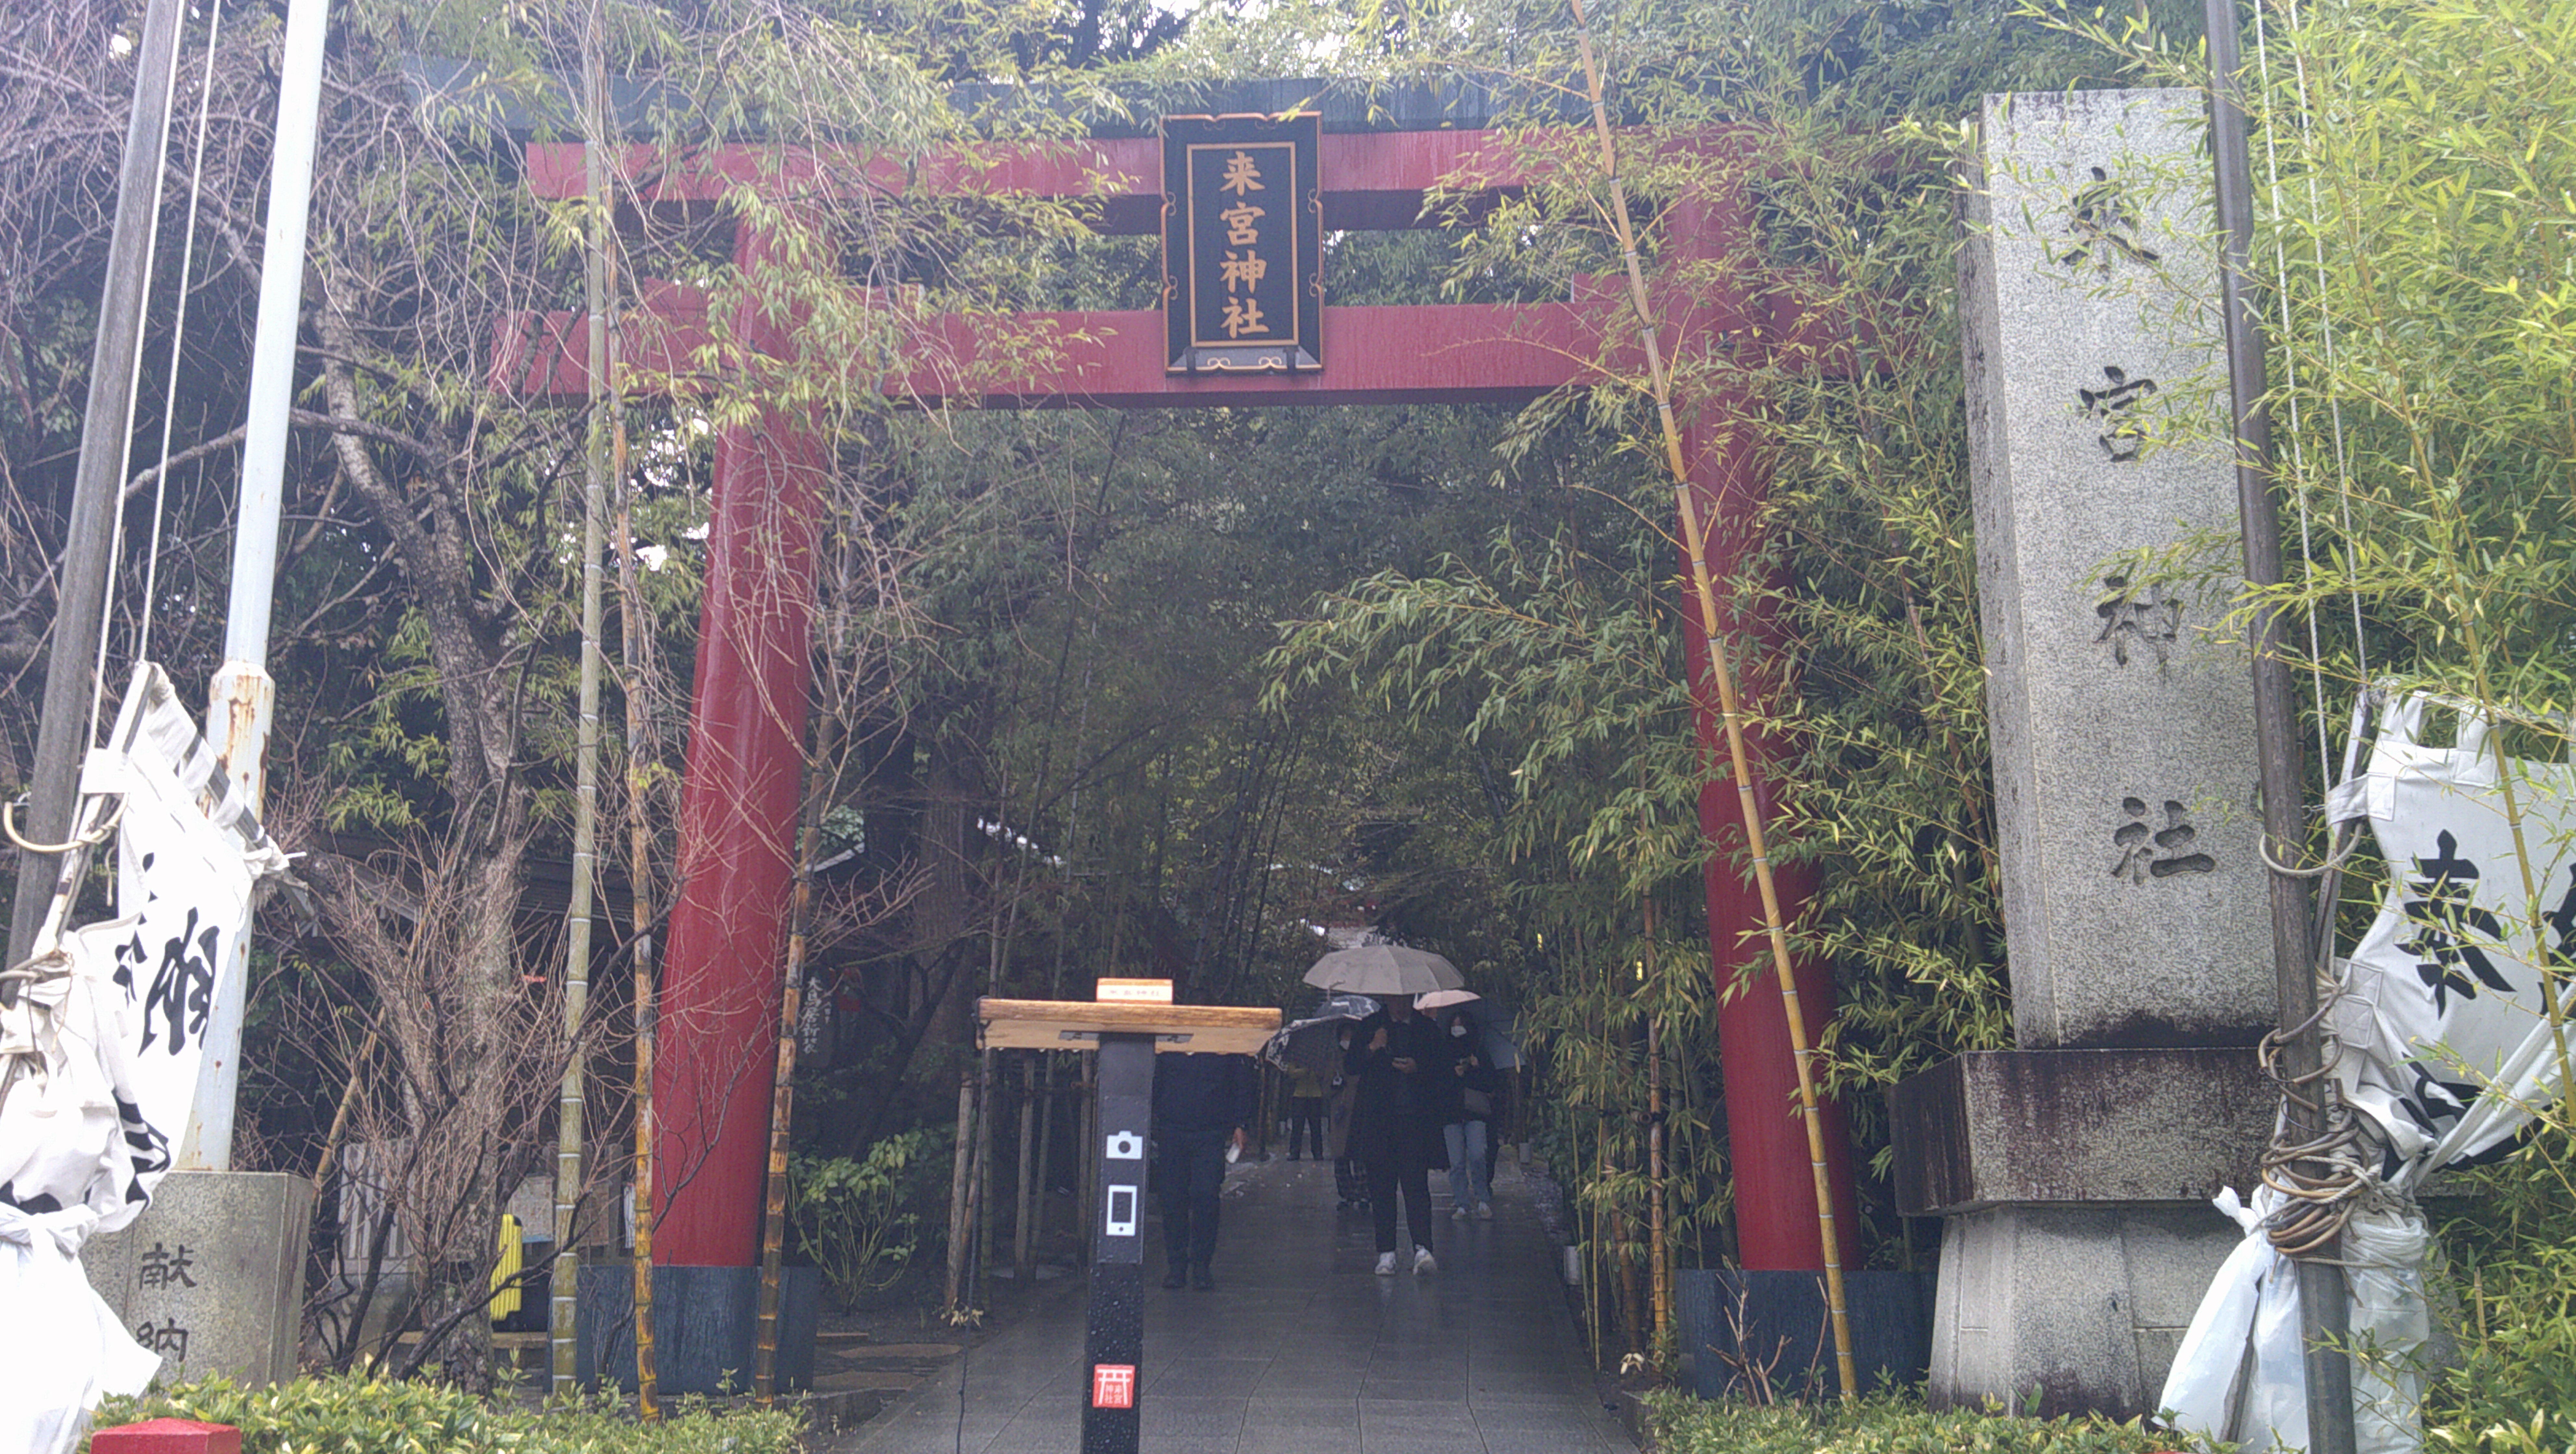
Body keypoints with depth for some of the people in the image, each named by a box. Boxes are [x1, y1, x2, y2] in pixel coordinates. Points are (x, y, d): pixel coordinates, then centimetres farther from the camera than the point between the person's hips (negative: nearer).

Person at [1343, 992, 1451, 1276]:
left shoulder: (1429, 1030, 11)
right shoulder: (1368, 1028, 11)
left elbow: (1444, 1072, 9)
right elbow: (1349, 1067, 5)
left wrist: (1418, 1068, -10)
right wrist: (1372, 1049, -12)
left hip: (1417, 1122, -1)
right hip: (1378, 1122, 1)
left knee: (1416, 1185, -10)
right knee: (1382, 1188, 2)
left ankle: (1423, 1249, -16)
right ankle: (1386, 1254, 7)